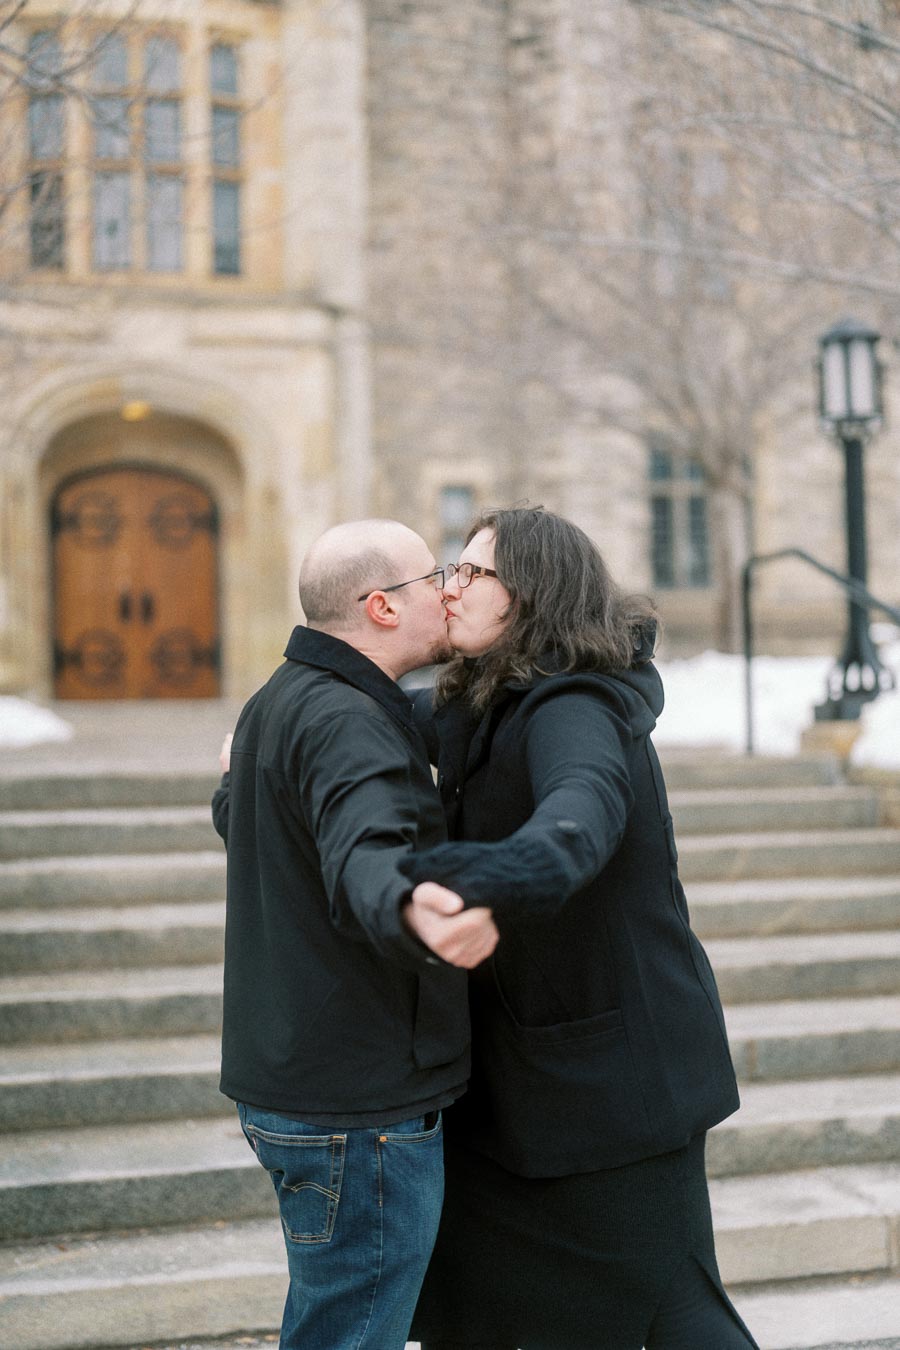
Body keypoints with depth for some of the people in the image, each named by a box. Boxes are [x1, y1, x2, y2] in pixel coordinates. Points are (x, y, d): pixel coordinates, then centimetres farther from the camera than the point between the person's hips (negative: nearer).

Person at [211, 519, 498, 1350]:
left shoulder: (282, 701, 13)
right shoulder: (345, 722, -20)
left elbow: (232, 813, 33)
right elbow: (366, 861, -40)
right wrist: (416, 916, -60)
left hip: (292, 1079, 11)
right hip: (358, 1109, -11)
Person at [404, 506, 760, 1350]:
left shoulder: (573, 715, -24)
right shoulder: (487, 705, 5)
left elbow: (581, 815, -46)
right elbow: (423, 719, 26)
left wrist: (496, 879, -68)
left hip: (616, 1059, -9)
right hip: (516, 1057, 9)